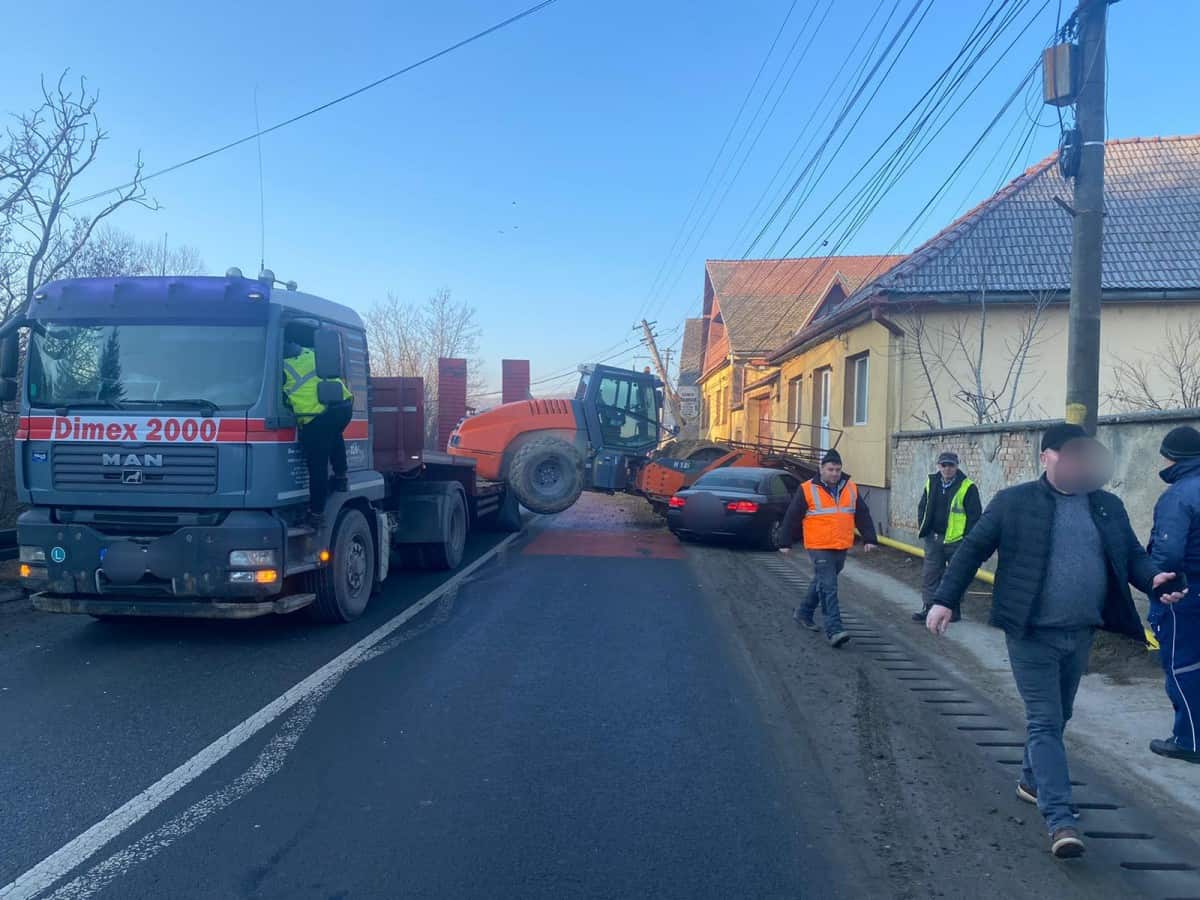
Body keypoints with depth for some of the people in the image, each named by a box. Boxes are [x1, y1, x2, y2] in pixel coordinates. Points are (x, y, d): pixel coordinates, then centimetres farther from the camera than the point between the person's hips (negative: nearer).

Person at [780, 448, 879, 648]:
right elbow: (791, 517, -1)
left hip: (841, 549, 5)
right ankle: (834, 630, -13)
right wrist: (786, 543, 1)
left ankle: (803, 613, 37)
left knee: (821, 583, 18)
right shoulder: (807, 490, -6)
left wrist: (869, 538, 6)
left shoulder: (851, 489, 8)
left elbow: (863, 515, 14)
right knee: (828, 588, -11)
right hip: (819, 548, -5)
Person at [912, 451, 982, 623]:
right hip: (934, 538, 5)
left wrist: (967, 538, -12)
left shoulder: (967, 487, -9)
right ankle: (929, 608, 10)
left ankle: (954, 610, 15)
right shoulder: (931, 483, 7)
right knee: (929, 574, 5)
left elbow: (975, 515, -9)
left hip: (956, 540, -5)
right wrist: (924, 530, 8)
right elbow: (922, 507, 17)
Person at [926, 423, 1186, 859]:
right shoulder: (1014, 502, -7)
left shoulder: (1108, 507, 7)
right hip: (1032, 635, -5)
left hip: (1080, 635, 5)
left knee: (1056, 717, 19)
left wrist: (1153, 579, -13)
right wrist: (945, 600, -10)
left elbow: (1133, 556, 10)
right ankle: (1060, 819, -3)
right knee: (1045, 722, -5)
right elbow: (973, 548, -5)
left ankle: (1032, 781, 40)